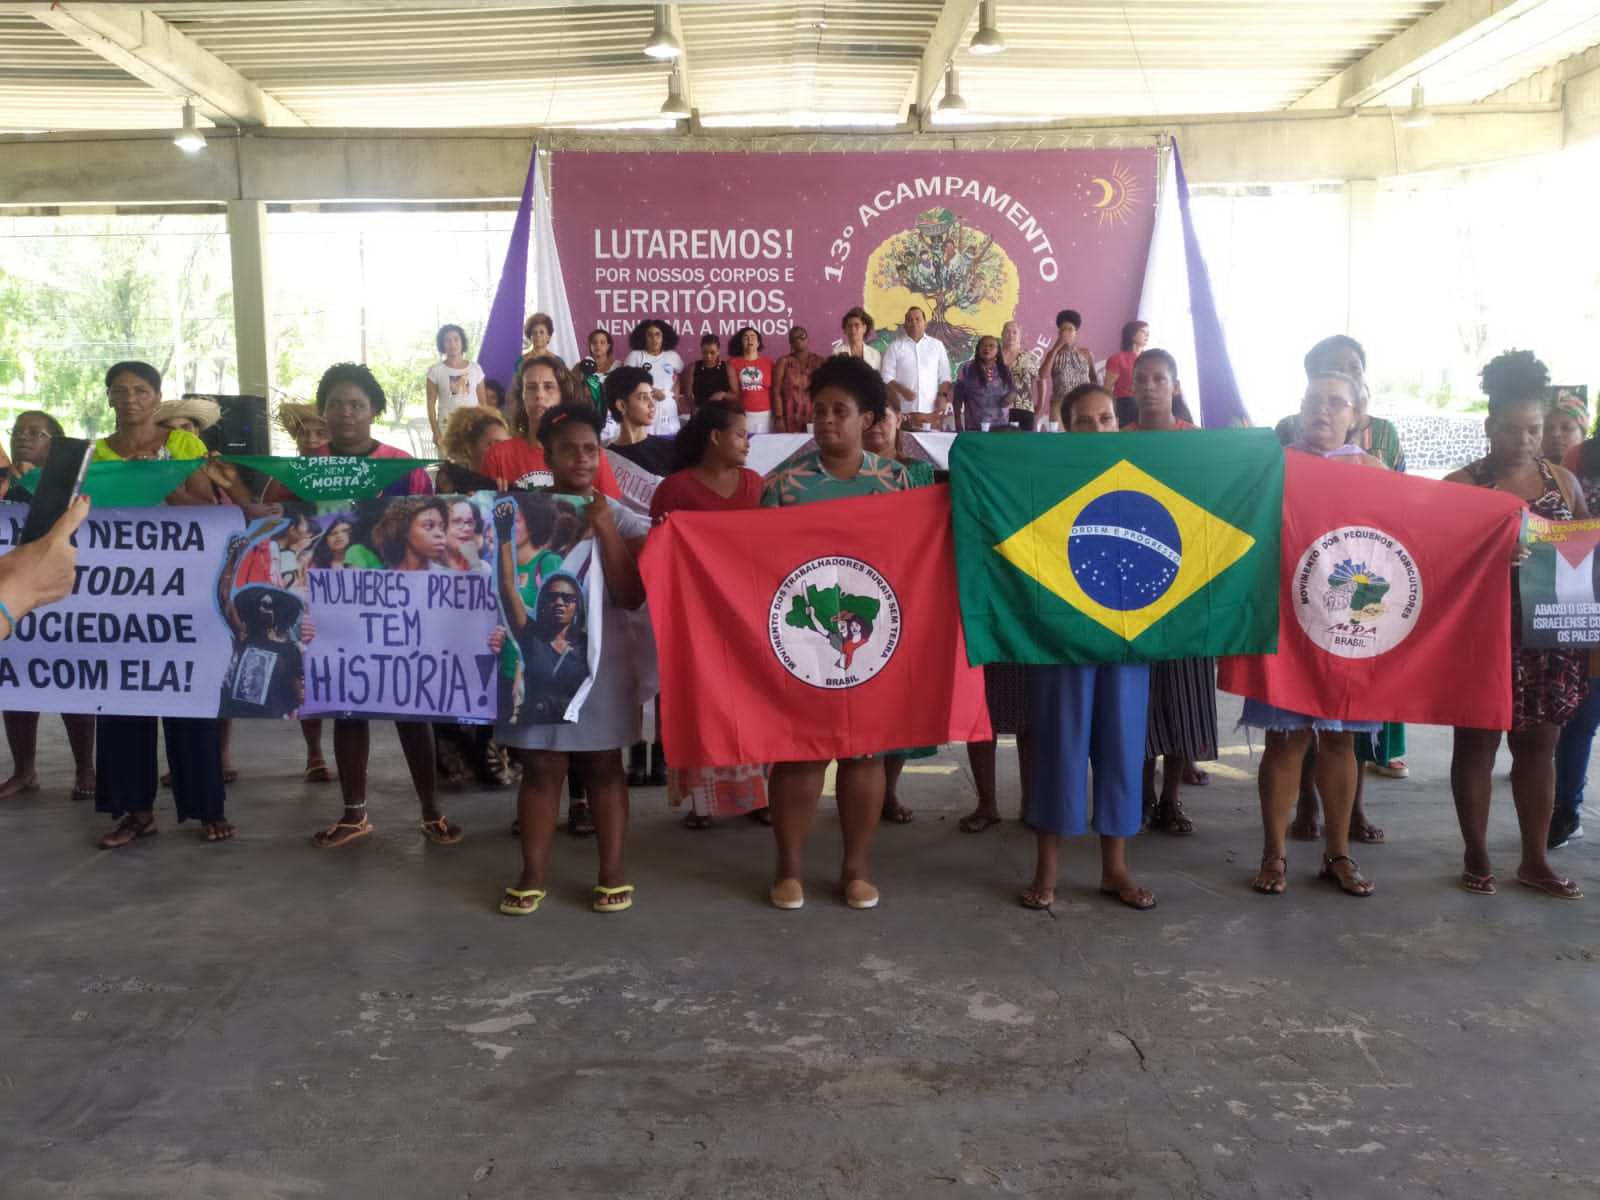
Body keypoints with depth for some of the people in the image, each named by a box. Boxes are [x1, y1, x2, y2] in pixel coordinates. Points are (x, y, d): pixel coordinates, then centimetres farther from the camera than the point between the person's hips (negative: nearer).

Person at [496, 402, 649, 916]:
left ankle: (613, 872, 17)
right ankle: (532, 875, 15)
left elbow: (631, 596, -9)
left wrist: (604, 530, -16)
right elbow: (503, 586, -1)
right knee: (540, 768, 5)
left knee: (603, 767, 7)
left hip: (601, 659, 0)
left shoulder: (621, 519, -1)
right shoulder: (522, 513, 1)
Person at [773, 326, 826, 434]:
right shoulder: (784, 362, 4)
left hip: (814, 417, 1)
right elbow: (776, 392, -2)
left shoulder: (820, 362, 9)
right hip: (790, 419, -1)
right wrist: (779, 418, -10)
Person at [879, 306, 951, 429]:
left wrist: (943, 396, -2)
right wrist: (902, 391, -14)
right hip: (904, 411, -2)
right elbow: (886, 377, 1)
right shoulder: (895, 346, 6)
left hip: (932, 411, 2)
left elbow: (945, 376, 14)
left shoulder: (937, 345, 13)